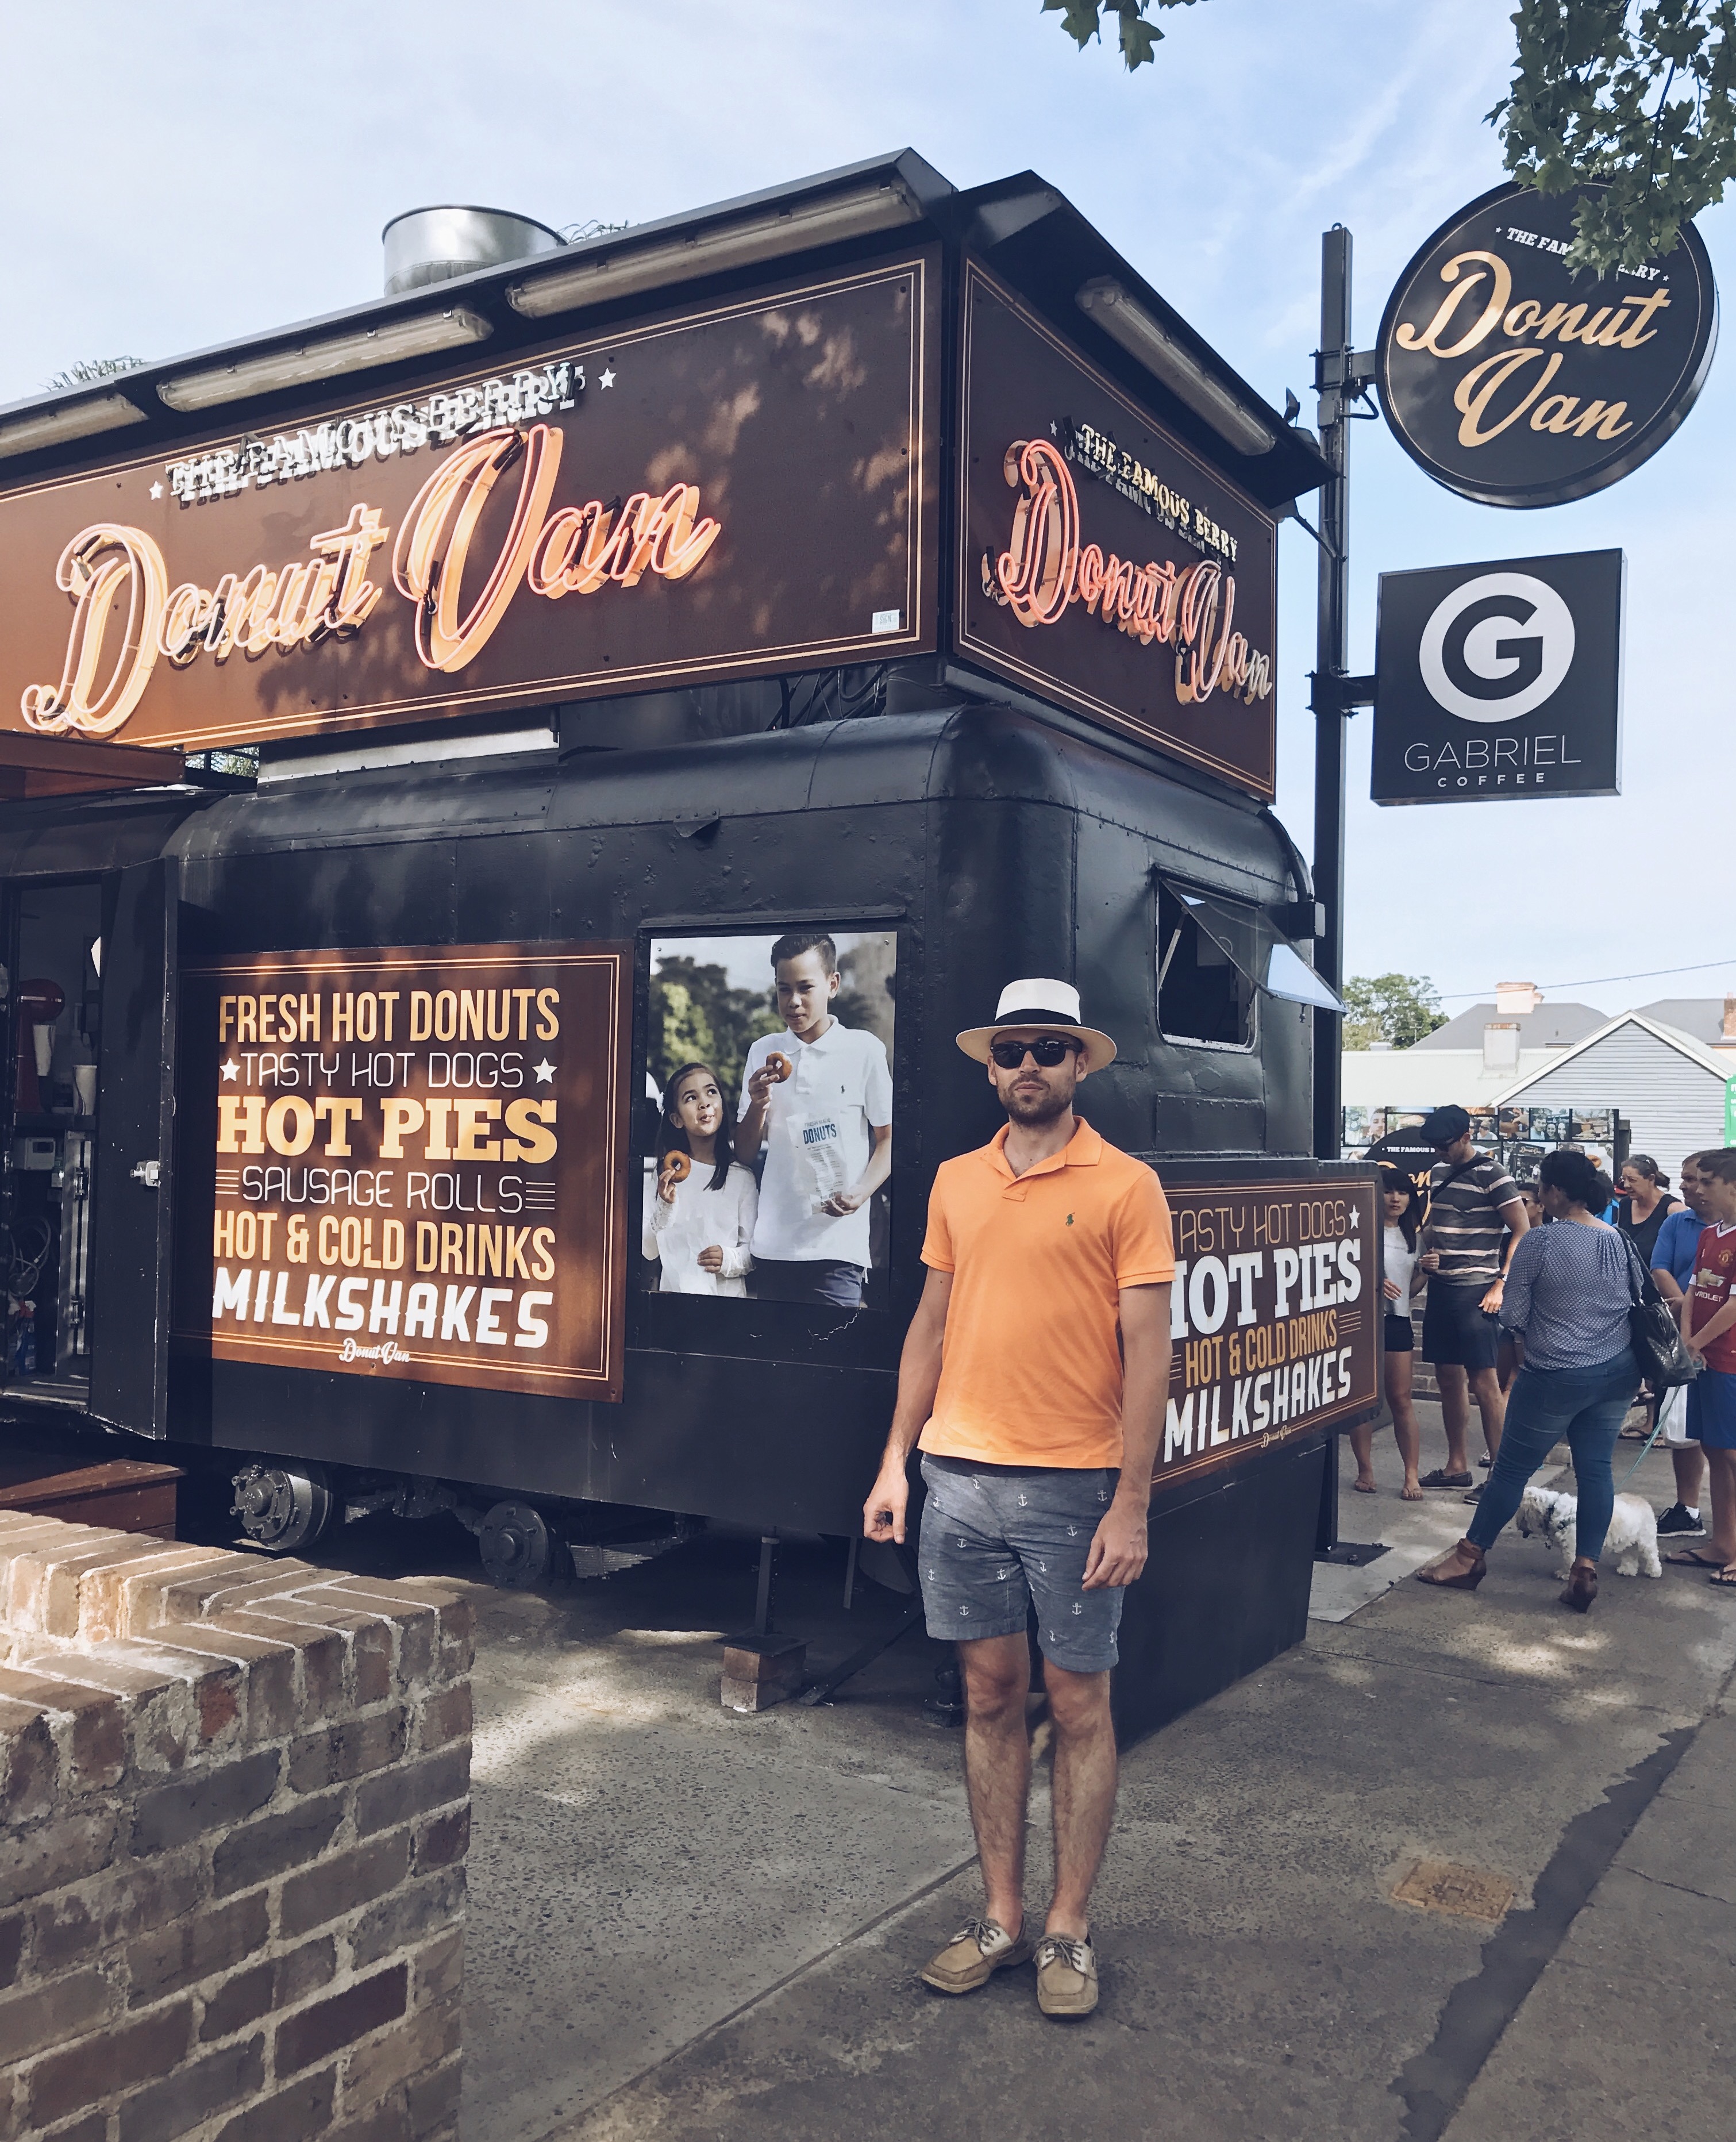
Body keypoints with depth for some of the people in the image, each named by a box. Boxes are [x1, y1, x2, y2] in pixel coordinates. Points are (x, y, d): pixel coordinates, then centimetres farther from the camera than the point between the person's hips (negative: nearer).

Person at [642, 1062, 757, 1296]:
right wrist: (666, 1207, -10)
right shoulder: (667, 1173, 7)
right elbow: (648, 1250, 4)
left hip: (728, 1294, 0)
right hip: (674, 1292, 0)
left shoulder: (742, 1177, 3)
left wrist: (731, 1259, -16)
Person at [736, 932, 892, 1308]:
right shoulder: (763, 1053, 11)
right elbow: (744, 1154, 12)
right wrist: (758, 1104, -7)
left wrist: (860, 1193, -13)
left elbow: (888, 1138, 4)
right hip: (771, 1244, 4)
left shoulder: (865, 1049, -1)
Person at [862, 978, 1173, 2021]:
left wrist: (1132, 1506, -12)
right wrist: (897, 1461, 10)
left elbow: (1149, 1352, -8)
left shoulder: (1126, 1186, -6)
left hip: (1073, 1485, -4)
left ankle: (1069, 1931, 21)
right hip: (961, 1477, 4)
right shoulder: (956, 1183, 8)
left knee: (1080, 1706, 6)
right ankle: (1002, 1917, 25)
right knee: (990, 1695, 12)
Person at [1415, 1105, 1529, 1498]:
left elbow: (1522, 1233, -10)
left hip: (1475, 1290, -7)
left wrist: (1501, 1285, -14)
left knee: (1483, 1382, -8)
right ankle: (1456, 1466, 22)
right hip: (1440, 1287, 8)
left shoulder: (1492, 1175, -9)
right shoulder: (1438, 1172, 13)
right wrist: (1427, 1253, 4)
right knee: (1448, 1378, 12)